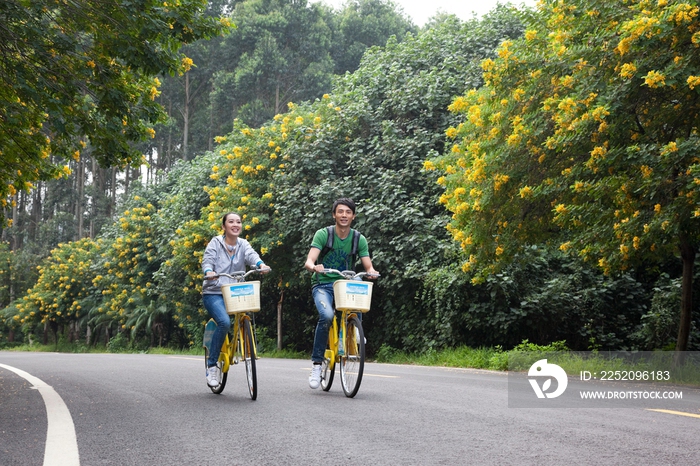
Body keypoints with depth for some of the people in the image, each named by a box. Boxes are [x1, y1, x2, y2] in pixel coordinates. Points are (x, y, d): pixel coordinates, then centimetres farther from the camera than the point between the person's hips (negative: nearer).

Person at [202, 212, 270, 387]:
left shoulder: (243, 244, 9)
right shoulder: (215, 243, 1)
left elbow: (251, 255, -11)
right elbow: (207, 260, -12)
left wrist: (261, 265, -34)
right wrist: (209, 272, -36)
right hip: (213, 293, -4)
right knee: (224, 322, -28)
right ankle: (212, 365, -17)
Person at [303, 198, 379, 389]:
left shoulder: (359, 239, 0)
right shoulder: (323, 234, -7)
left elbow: (368, 266, -4)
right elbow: (309, 261, -18)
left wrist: (372, 272, -29)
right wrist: (314, 267, -42)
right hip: (323, 285, -3)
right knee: (327, 316, -31)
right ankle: (316, 363, -19)